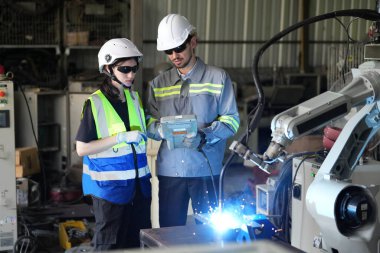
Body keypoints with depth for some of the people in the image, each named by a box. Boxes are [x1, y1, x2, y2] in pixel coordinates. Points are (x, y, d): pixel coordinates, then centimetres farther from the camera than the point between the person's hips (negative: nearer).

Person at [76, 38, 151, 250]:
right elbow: (82, 148, -13)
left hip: (138, 184, 6)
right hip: (110, 185, -6)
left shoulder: (135, 98, 10)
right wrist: (121, 137, -18)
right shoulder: (95, 103, -9)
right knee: (110, 245, 2)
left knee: (138, 243, 11)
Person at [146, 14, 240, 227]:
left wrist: (204, 137, -18)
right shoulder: (159, 84, 12)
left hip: (206, 169, -2)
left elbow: (231, 120, -2)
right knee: (169, 229, 6)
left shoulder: (218, 78, 3)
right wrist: (161, 130, -15)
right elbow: (150, 123, 8)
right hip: (169, 169, 2)